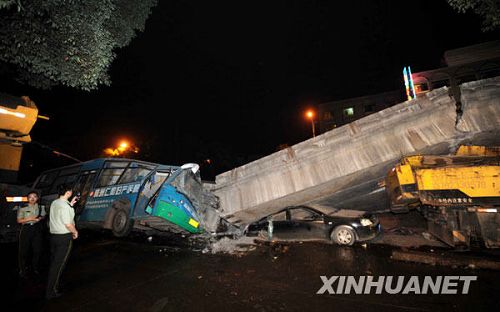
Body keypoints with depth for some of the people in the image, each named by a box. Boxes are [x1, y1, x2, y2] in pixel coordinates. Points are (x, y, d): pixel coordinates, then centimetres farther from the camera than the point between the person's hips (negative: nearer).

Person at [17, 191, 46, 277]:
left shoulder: (41, 207, 7)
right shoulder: (23, 208, -1)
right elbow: (19, 220, -2)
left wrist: (40, 218, -5)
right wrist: (30, 219, -15)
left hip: (37, 229, 2)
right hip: (26, 229, -2)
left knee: (37, 250, 6)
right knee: (24, 250, 2)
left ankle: (35, 268, 22)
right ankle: (23, 270, 19)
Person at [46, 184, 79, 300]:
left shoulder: (54, 203, 6)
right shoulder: (65, 206, -20)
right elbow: (68, 224, -20)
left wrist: (70, 204, 18)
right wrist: (75, 232, -3)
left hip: (53, 235, 9)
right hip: (64, 237, -9)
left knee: (53, 262, 20)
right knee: (58, 264, 1)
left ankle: (53, 284, 33)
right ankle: (51, 292, 8)